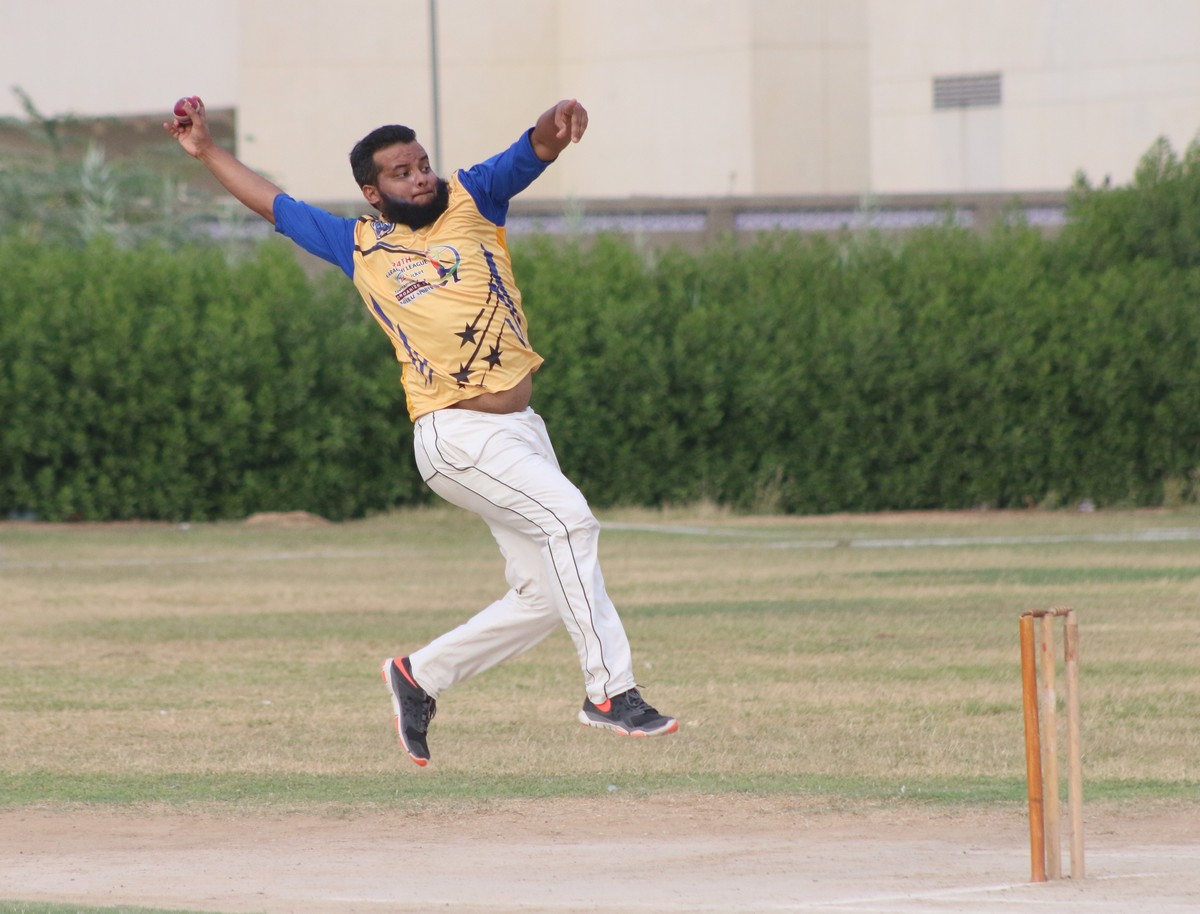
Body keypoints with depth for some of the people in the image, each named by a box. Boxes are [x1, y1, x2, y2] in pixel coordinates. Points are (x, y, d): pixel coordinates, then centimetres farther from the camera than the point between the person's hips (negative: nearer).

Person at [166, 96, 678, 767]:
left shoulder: (470, 200, 11)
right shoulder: (360, 246, 8)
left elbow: (530, 155, -6)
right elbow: (274, 205, 21)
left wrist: (557, 127, -28)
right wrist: (207, 150, 23)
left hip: (520, 431, 5)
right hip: (456, 435, -5)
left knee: (544, 595, 4)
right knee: (568, 516, -25)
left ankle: (422, 676, 22)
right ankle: (610, 687, -27)